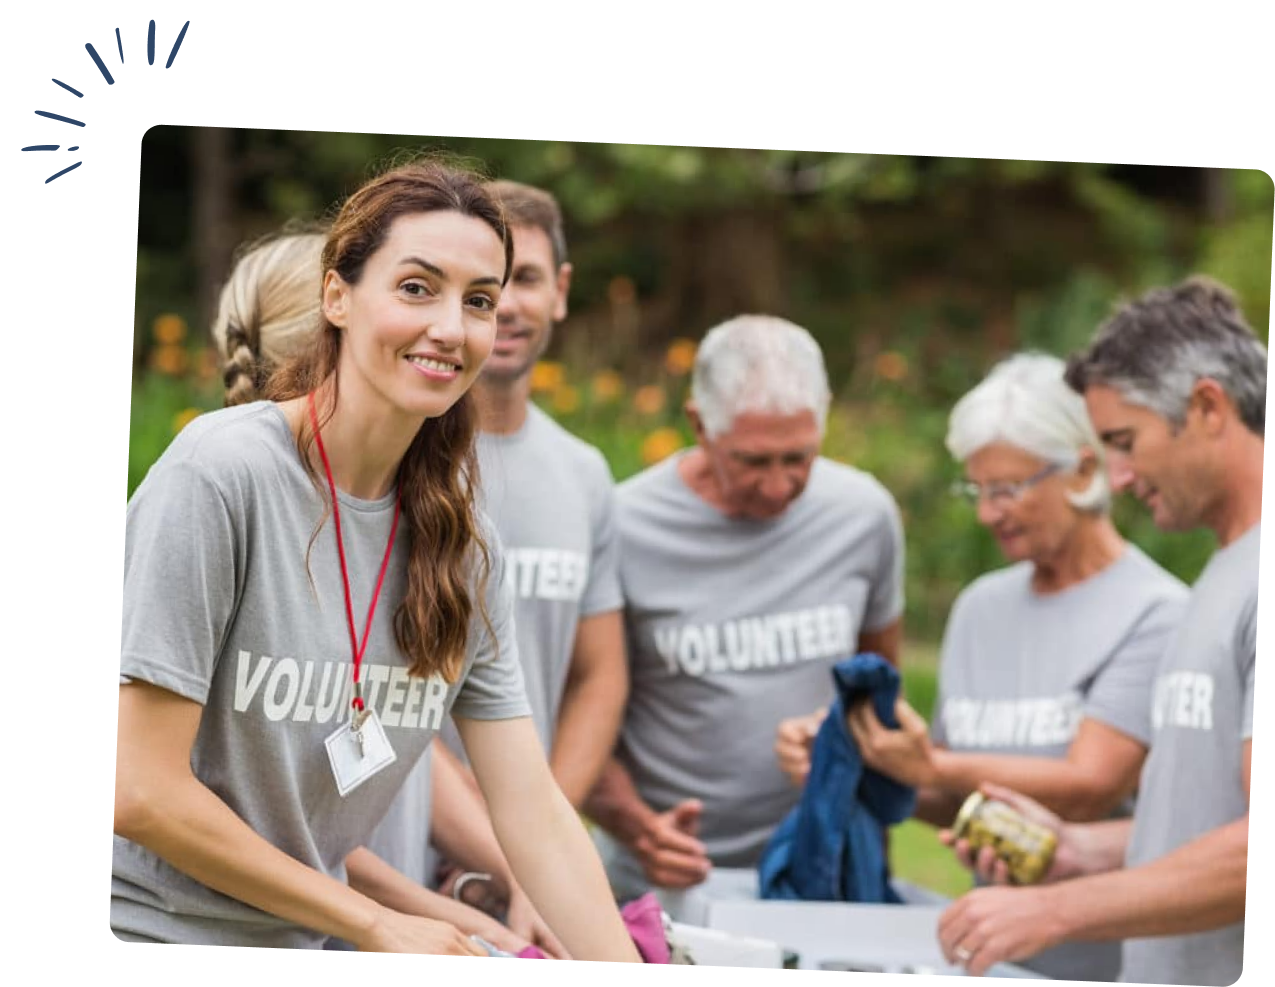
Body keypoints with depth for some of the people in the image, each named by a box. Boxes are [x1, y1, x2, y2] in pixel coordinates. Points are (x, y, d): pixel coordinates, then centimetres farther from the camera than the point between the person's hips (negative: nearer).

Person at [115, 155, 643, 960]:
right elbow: (144, 794, -18)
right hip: (151, 924, -5)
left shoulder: (465, 545, 0)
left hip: (298, 934, 5)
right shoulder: (218, 473, -17)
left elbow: (535, 814, 1)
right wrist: (377, 925, -12)